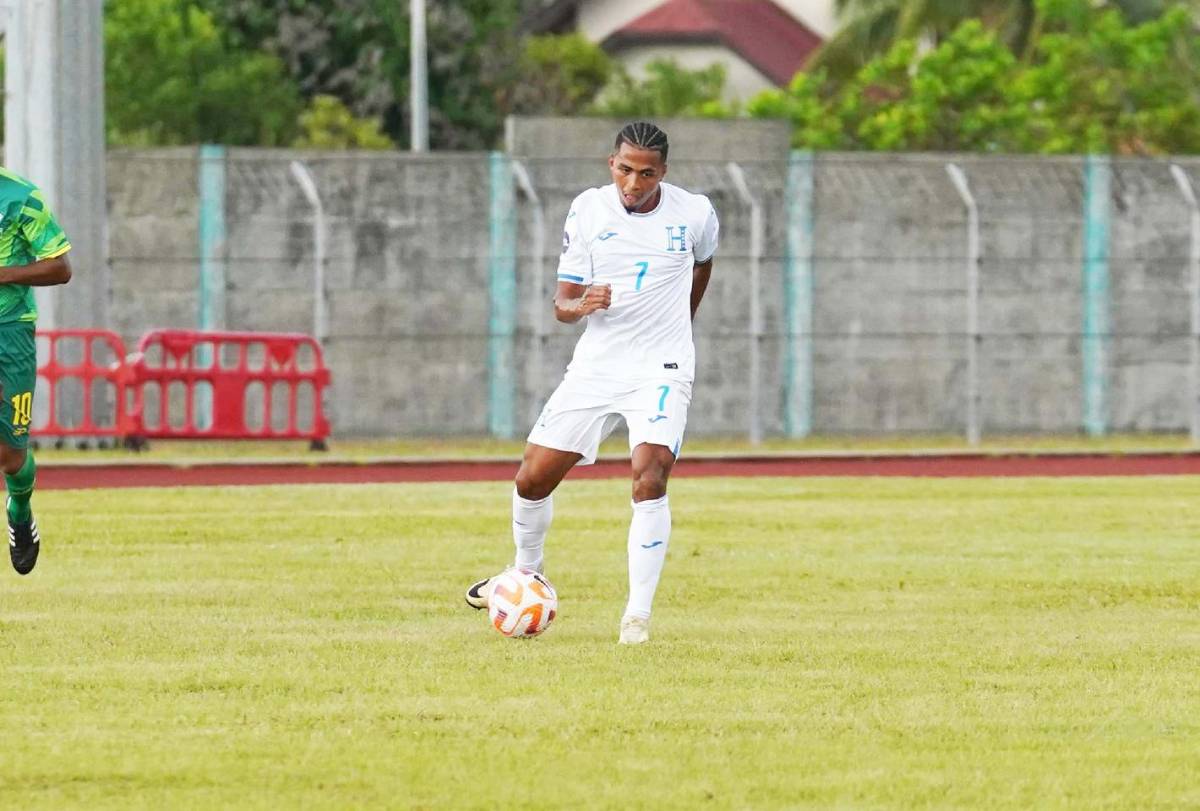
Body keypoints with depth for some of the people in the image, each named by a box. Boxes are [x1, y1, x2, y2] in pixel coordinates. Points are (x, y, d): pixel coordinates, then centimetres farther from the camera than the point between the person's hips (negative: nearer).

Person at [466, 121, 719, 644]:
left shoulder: (694, 213, -5)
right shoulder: (588, 210, -4)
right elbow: (562, 304, -1)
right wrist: (581, 305, -25)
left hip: (662, 368, -3)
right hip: (595, 365, 3)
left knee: (649, 477, -24)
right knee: (533, 478, 3)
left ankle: (638, 614, -19)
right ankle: (526, 575, 32)